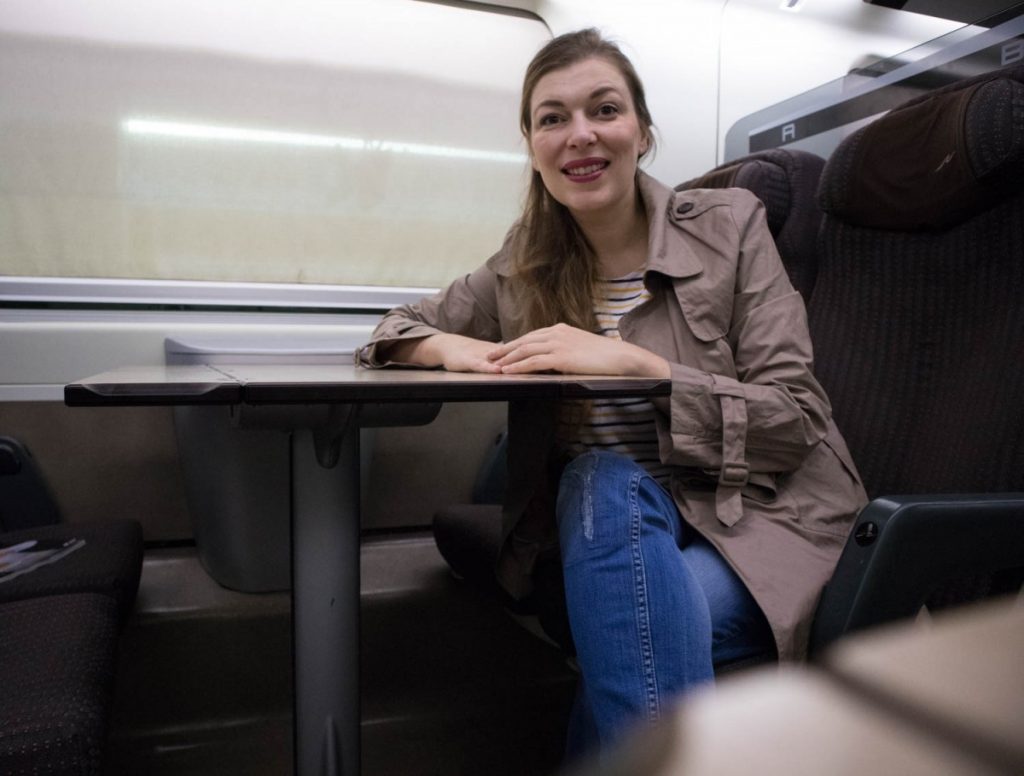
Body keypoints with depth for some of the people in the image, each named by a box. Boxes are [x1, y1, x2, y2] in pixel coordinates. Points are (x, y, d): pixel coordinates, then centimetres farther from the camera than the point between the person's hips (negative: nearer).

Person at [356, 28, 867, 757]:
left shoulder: (728, 223, -3)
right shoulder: (527, 262, 5)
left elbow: (798, 422, -9)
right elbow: (400, 327, 13)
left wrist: (635, 363, -23)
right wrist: (451, 348, -12)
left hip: (756, 519, -2)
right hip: (609, 526, 3)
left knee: (625, 616, -32)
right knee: (608, 480, -31)